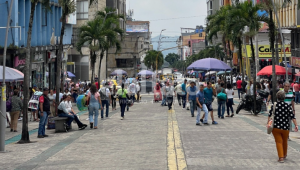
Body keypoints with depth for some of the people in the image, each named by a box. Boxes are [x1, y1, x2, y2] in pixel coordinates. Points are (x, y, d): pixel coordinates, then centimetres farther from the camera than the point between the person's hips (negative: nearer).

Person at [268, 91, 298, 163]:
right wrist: (296, 125, -9)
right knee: (285, 141, 21)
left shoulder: (274, 106, -6)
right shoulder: (287, 106, -6)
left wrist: (268, 122, 4)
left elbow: (269, 115, -9)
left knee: (279, 142, 3)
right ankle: (284, 155, 41)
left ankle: (281, 157, -8)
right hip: (285, 128, 1)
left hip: (276, 127, -1)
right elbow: (292, 116, -10)